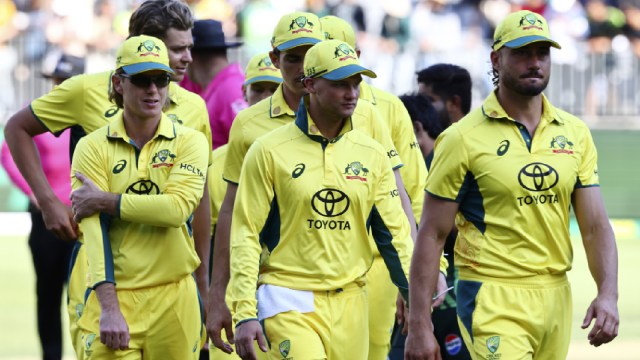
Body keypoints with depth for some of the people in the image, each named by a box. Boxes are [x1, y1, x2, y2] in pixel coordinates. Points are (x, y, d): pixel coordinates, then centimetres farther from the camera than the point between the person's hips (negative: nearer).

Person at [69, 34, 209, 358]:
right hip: (114, 296, -1)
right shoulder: (93, 147, 2)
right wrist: (108, 308, -16)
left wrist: (105, 201, -9)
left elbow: (177, 208, -12)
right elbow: (94, 228, -7)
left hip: (173, 298, 1)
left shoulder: (189, 142, 5)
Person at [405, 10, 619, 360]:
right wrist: (419, 326, -8)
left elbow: (595, 226, 8)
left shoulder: (575, 134, 9)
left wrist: (608, 293, -9)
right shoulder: (464, 139, -5)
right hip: (494, 301, -5)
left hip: (556, 300, 5)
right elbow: (432, 235, -4)